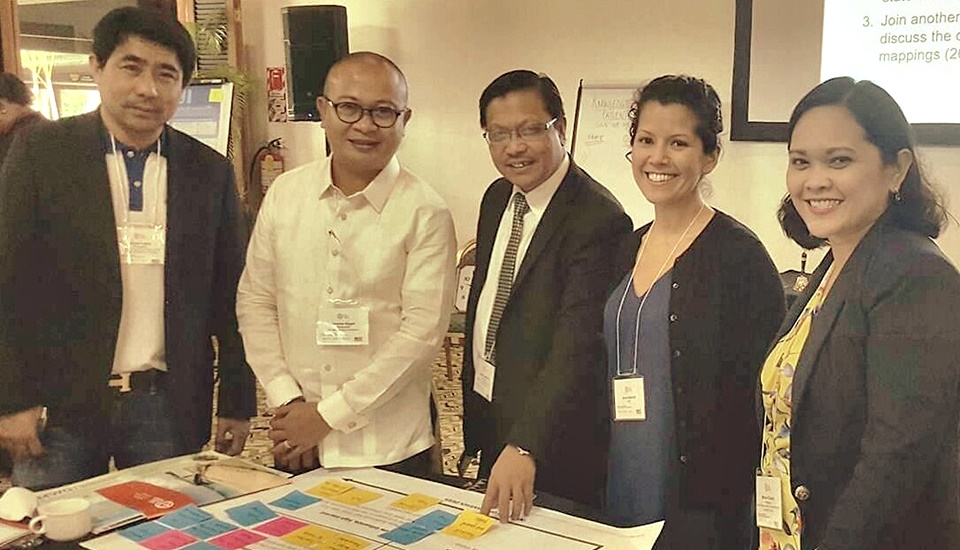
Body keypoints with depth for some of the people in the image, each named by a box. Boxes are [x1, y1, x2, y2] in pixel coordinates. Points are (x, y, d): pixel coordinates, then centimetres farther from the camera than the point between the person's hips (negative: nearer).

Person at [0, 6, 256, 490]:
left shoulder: (210, 172, 4)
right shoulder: (41, 153, -1)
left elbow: (229, 297, 7)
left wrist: (237, 402, 6)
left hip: (169, 407, 1)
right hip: (60, 404, -1)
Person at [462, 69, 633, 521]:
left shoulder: (597, 220, -23)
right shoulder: (496, 199, 4)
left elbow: (577, 350, -30)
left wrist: (525, 447, -37)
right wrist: (472, 412, 14)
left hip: (549, 433, -8)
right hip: (488, 420, 8)